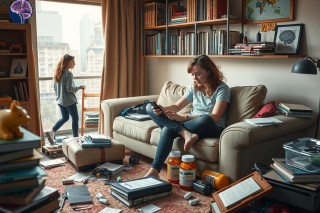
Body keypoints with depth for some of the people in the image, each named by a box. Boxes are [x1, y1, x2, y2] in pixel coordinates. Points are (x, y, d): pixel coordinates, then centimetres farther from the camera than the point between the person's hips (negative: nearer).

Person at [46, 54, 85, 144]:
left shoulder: (58, 73, 8)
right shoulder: (68, 74, -17)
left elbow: (55, 87, 14)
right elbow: (69, 88, -22)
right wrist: (79, 87, -10)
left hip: (60, 100, 8)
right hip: (69, 101, -8)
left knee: (65, 117, 20)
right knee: (75, 118, 5)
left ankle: (51, 132, 7)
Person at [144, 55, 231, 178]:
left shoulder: (222, 89, -8)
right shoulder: (194, 88, 12)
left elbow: (214, 117, -20)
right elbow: (177, 106, 11)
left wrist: (183, 118, -29)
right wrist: (163, 109, -13)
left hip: (213, 128, -4)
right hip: (192, 124, 4)